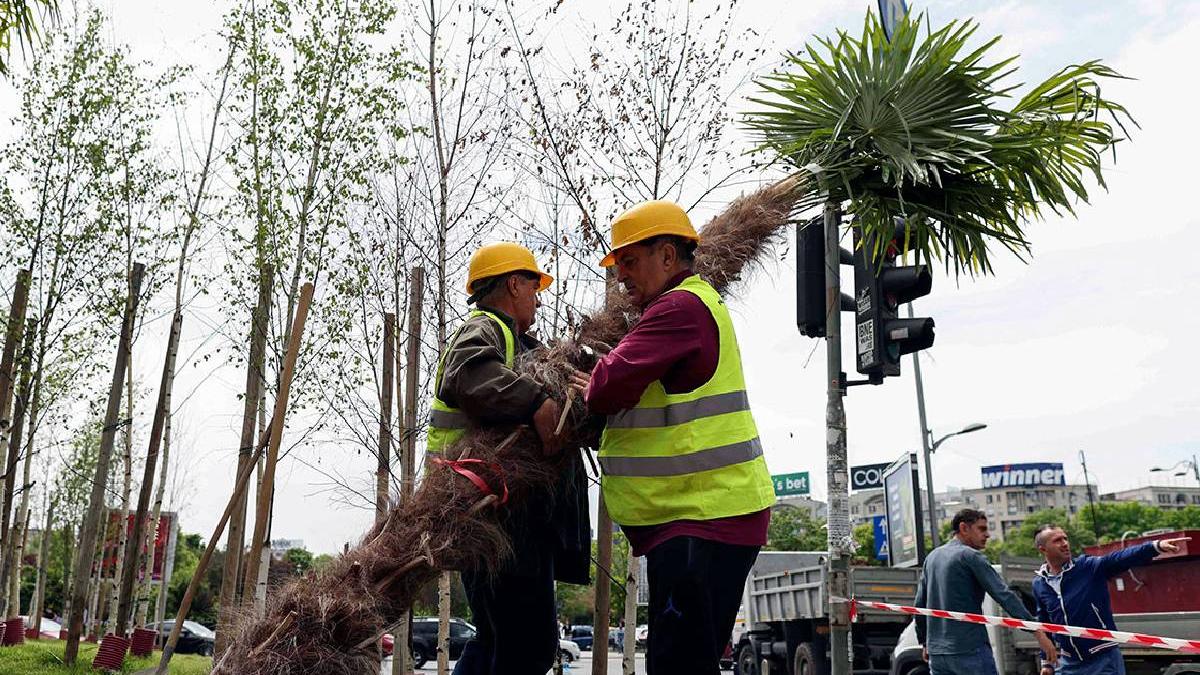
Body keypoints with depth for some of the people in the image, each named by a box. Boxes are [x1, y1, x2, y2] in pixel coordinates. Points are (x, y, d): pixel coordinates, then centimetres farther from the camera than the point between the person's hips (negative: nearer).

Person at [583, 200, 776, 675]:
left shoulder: (681, 307, -15)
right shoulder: (697, 302, 21)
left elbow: (611, 385, -23)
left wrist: (589, 396, -1)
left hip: (703, 518, -11)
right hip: (702, 513, 11)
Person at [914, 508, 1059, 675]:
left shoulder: (932, 557, 14)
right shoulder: (971, 556, -7)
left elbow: (919, 605, 17)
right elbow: (1004, 595, -16)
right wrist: (1038, 631, -18)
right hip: (970, 650, -7)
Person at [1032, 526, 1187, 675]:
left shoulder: (1089, 566, -8)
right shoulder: (1039, 584, 1)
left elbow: (1122, 558, -24)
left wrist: (1156, 546, -40)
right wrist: (1047, 662, 15)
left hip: (1103, 659, -3)